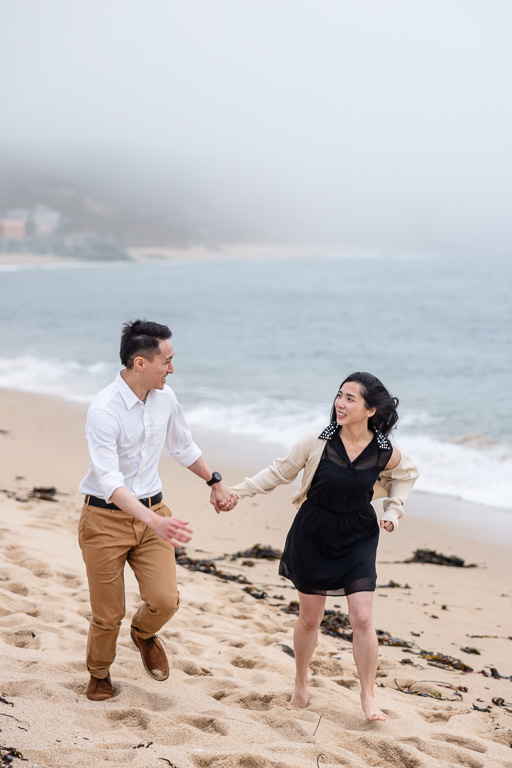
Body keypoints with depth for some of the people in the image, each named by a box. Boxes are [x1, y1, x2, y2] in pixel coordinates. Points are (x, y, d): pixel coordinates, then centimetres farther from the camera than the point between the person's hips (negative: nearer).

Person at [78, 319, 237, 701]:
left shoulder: (165, 398, -1)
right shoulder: (104, 410, -23)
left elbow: (183, 446, 20)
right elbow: (108, 479, -31)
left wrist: (216, 481, 23)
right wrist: (153, 520, -42)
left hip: (152, 513, 5)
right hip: (106, 517, -5)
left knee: (165, 600, -9)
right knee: (108, 615, 3)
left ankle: (144, 633, 27)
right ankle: (99, 674, 33)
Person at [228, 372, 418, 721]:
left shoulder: (385, 452, -12)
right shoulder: (317, 442, -15)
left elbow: (407, 474, 12)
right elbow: (280, 472, -1)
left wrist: (393, 510, 1)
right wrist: (237, 491, -4)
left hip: (358, 539, 0)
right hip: (313, 535, 0)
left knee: (362, 618, -8)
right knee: (310, 617, 9)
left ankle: (368, 697, 8)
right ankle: (301, 685, 33)